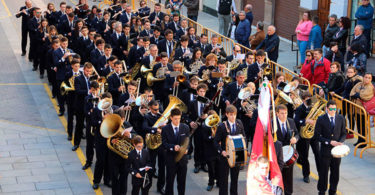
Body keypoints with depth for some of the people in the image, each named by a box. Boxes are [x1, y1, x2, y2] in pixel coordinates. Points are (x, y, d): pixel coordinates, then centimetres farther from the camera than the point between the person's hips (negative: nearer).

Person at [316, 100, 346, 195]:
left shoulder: (341, 119, 3)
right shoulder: (321, 119, -6)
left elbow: (344, 134, 9)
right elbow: (318, 136, -6)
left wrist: (340, 142, -11)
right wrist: (329, 142, -16)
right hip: (325, 150, -3)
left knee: (335, 173, 10)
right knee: (323, 172, 3)